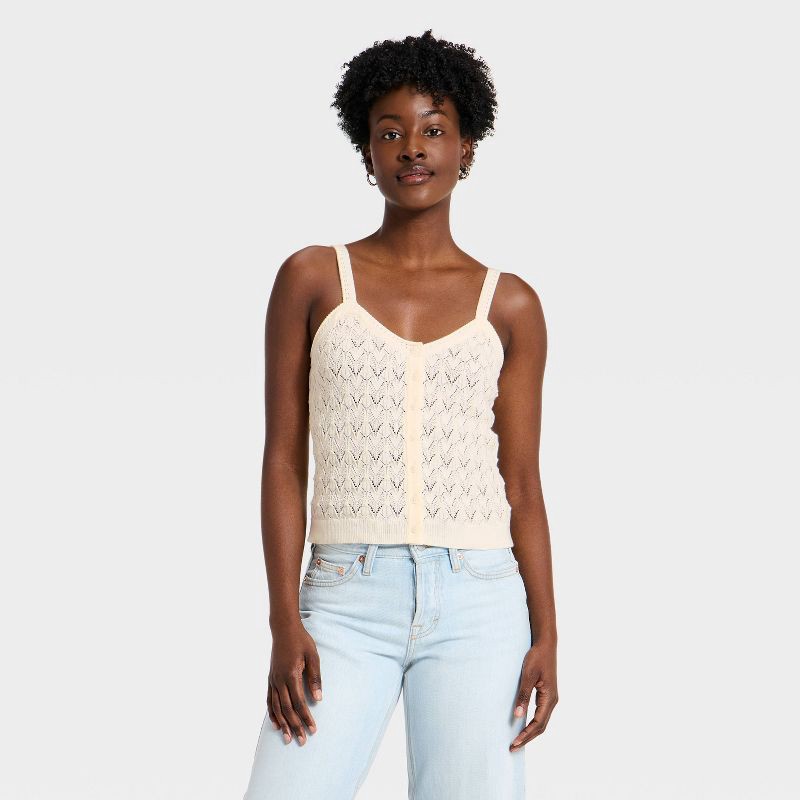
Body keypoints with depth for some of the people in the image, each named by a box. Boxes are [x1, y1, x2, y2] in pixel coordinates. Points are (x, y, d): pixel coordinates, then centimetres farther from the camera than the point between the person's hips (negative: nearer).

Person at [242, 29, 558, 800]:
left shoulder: (510, 304, 8)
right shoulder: (312, 278, 5)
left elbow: (523, 484, 8)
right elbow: (283, 461, 3)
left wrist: (546, 637, -1)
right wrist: (285, 626, -6)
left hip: (478, 603, 1)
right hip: (347, 601, -1)